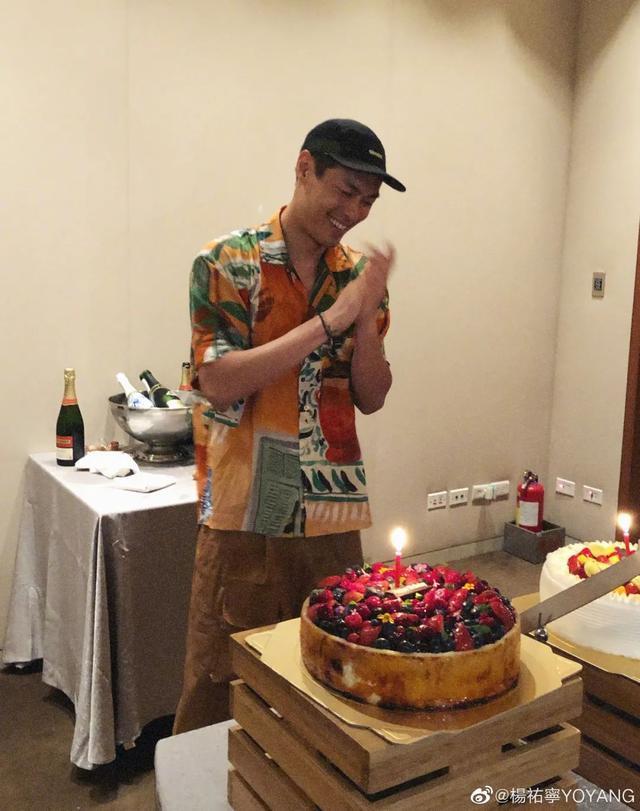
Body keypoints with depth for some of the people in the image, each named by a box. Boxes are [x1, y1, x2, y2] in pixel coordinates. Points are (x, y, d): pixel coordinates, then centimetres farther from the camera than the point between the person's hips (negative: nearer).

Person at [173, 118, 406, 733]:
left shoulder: (360, 275, 6)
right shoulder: (227, 262, -6)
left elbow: (370, 399, 5)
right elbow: (219, 383, -17)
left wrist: (367, 316, -12)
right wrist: (330, 318, -19)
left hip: (335, 519, 4)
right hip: (245, 516, -4)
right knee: (220, 688, 9)